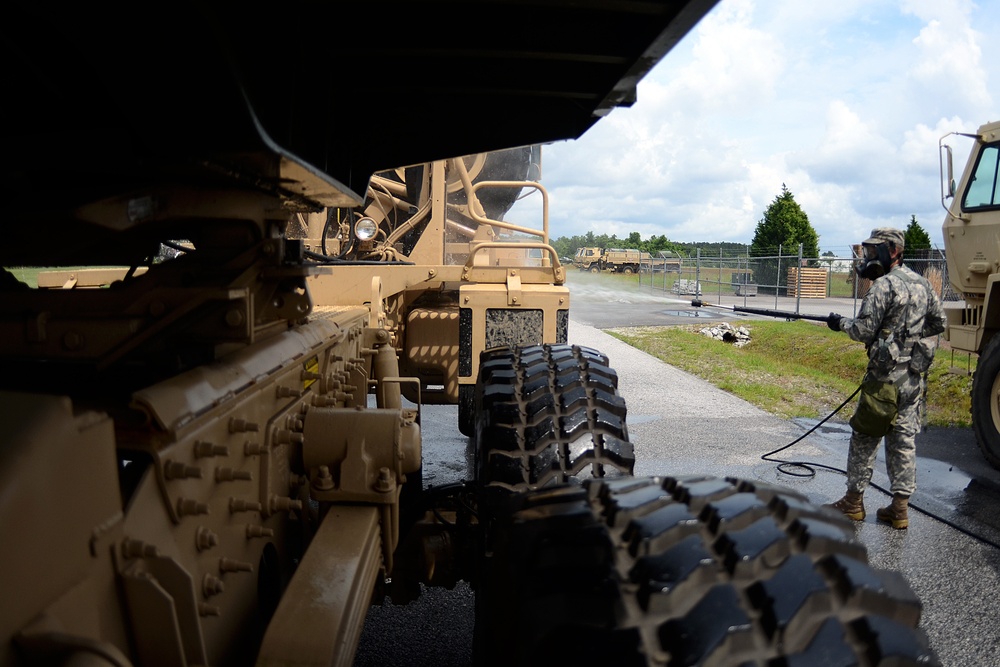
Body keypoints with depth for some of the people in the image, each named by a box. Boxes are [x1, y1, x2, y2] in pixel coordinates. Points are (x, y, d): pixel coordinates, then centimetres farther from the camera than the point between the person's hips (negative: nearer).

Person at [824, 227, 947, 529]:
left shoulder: (884, 285, -15)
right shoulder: (923, 284, 10)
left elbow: (864, 331, -17)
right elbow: (938, 323, 18)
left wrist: (840, 322, 0)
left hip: (885, 377, -7)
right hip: (915, 376, 7)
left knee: (865, 439, 4)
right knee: (904, 441, 11)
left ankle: (853, 501, 13)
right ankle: (900, 507, 15)